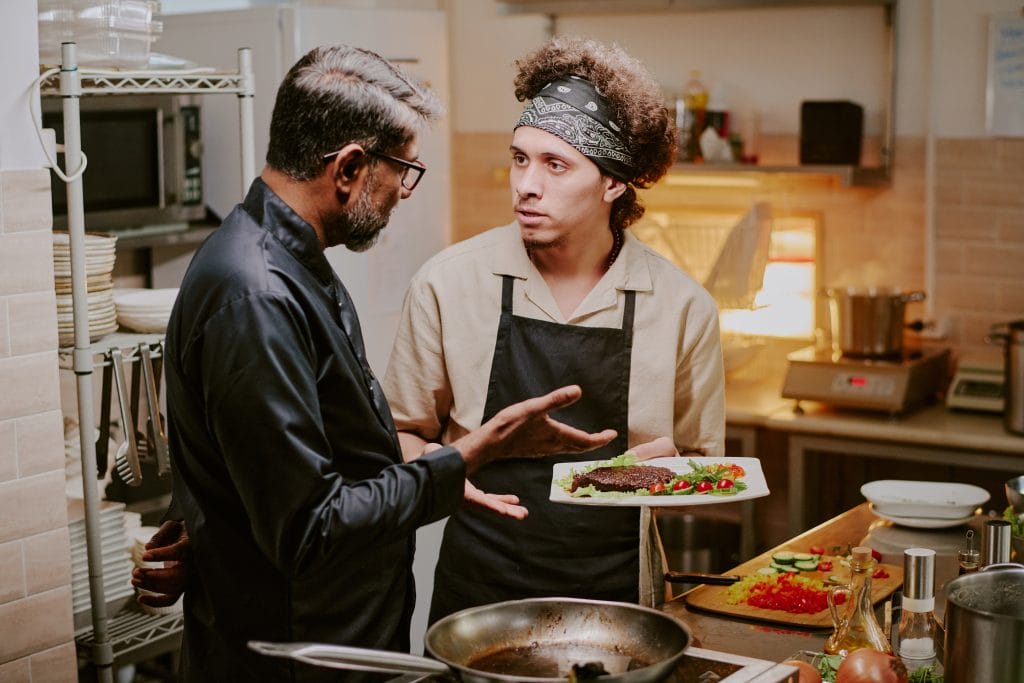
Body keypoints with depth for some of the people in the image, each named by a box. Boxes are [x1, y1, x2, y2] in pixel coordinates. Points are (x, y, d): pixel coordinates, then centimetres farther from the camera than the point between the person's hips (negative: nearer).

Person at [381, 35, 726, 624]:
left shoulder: (683, 307, -5)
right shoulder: (449, 282, -5)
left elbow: (703, 464, 8)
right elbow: (404, 434, 6)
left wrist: (666, 466, -14)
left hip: (617, 596, 0)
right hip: (476, 592, 0)